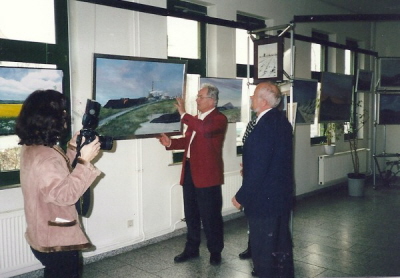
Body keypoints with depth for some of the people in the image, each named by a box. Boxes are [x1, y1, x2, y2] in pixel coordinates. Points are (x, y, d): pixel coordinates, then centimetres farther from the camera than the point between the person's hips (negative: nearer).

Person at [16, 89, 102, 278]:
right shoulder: (44, 158, -29)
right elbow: (65, 195, -30)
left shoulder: (32, 149, 3)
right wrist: (84, 160, -32)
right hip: (56, 239, -10)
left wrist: (72, 149, 5)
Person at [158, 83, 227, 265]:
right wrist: (171, 143, 5)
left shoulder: (219, 118, -11)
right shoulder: (196, 119, 16)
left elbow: (205, 129, -32)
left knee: (210, 216, 3)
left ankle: (215, 251, 20)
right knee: (191, 214, 17)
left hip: (207, 174, -8)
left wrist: (183, 114, -25)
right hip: (190, 172, 8)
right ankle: (191, 249, 31)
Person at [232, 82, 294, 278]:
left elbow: (258, 169, -25)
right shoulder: (281, 120, 4)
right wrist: (249, 166, 18)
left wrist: (241, 197, -14)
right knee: (281, 242, 22)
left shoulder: (264, 126, -24)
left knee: (263, 248, 7)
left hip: (264, 198, -9)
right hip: (282, 194, 9)